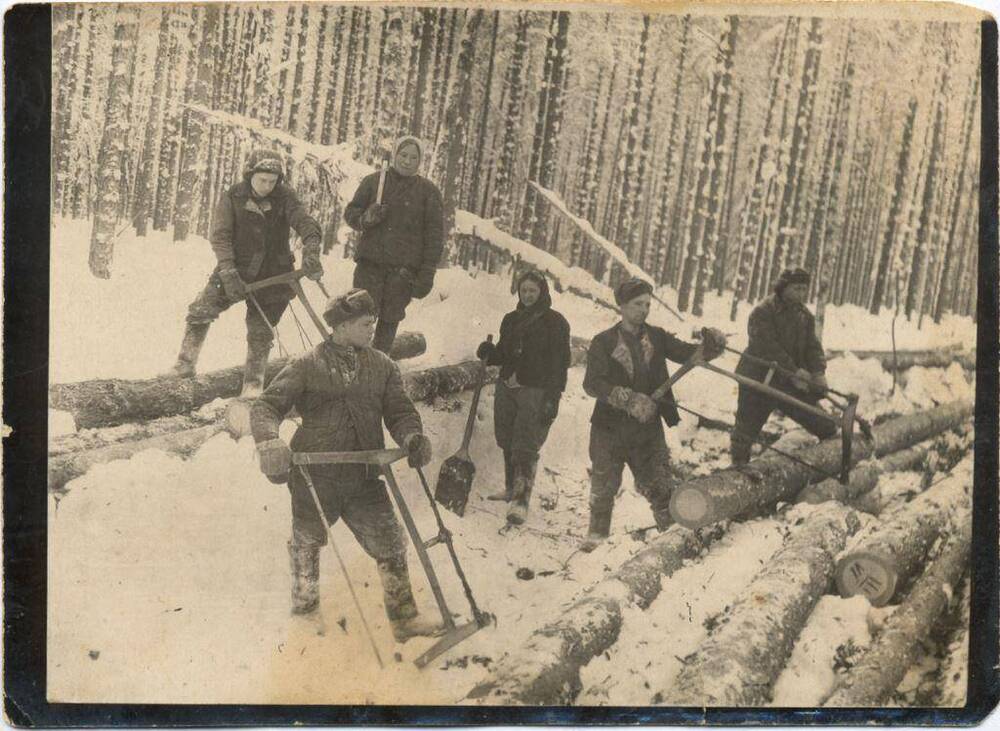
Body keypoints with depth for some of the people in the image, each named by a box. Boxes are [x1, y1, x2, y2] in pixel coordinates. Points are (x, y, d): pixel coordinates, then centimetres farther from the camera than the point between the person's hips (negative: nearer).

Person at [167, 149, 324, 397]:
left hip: (273, 275, 0)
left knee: (261, 333, 1)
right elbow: (220, 235, -10)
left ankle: (253, 384, 16)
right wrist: (228, 270, -24)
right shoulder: (233, 198, -5)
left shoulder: (285, 197, -2)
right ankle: (186, 364, 6)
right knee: (200, 312, -11)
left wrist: (311, 249, -36)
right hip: (236, 271, 0)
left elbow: (304, 221, -15)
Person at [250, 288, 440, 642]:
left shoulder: (382, 366, 5)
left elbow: (399, 410, 3)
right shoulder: (307, 367, -6)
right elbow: (266, 405, -9)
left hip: (363, 479, 3)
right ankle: (305, 605, 41)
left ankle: (403, 617, 16)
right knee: (307, 543, 16)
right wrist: (269, 443, -30)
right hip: (314, 477, -3)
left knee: (390, 543, 1)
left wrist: (412, 437, -20)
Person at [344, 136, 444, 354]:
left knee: (389, 320, 3)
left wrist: (427, 274, -4)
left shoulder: (428, 191, 4)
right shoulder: (374, 181, 7)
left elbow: (434, 235, 3)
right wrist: (365, 219, -11)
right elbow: (350, 212, 13)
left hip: (404, 268, 0)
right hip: (370, 261, 0)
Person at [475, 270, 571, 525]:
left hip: (535, 392, -6)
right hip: (506, 388, 6)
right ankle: (511, 488, 28)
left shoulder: (555, 322, -4)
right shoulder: (511, 319, 14)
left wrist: (552, 399, -15)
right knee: (507, 443, 11)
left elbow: (560, 363, -8)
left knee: (525, 448, -10)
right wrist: (489, 352, -4)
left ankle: (521, 500, -9)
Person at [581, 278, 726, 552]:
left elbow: (686, 352, -3)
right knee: (604, 487, 9)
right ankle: (597, 535, 28)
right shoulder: (604, 342, -5)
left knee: (660, 487, 2)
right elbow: (592, 383, -16)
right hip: (611, 427, -2)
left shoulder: (656, 338, 5)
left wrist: (710, 346, -25)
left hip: (648, 427, 2)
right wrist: (629, 399, -28)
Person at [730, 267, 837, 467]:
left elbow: (813, 346, 1)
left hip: (792, 383, 5)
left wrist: (818, 371, -18)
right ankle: (739, 465, 16)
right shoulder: (762, 313, -14)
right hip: (758, 382, -5)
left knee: (826, 427, 4)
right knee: (747, 429, 3)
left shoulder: (805, 316, 8)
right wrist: (793, 371, -28)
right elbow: (768, 346, -23)